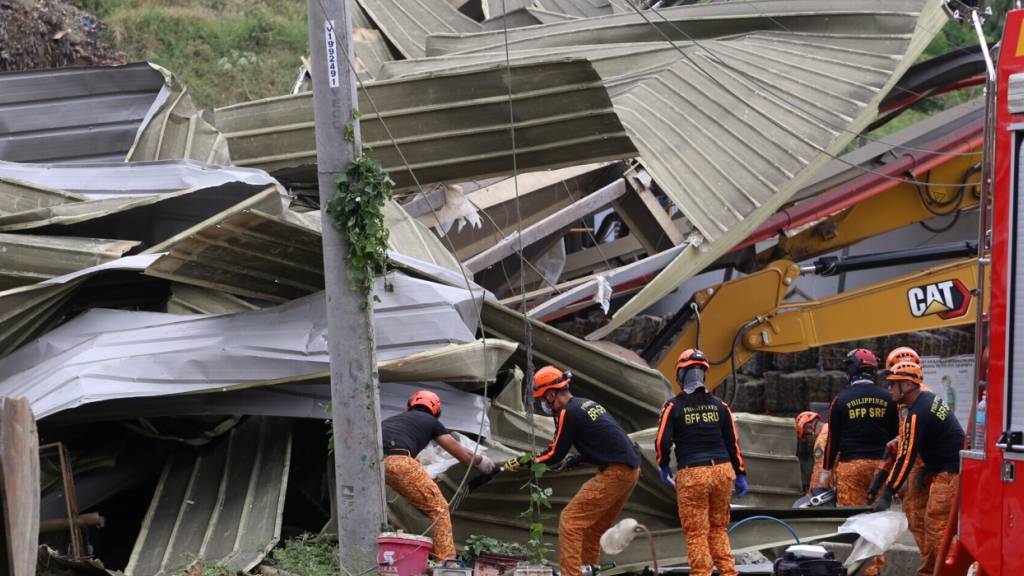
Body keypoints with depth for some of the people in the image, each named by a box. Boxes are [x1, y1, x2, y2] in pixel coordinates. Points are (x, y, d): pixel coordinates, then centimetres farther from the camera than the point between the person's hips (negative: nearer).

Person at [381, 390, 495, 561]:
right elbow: (464, 455, 34)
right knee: (438, 508, 9)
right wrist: (480, 460, 55)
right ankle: (447, 561, 4)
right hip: (398, 461, -4)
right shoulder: (431, 422, 27)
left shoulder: (395, 418, 37)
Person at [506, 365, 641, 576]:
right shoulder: (588, 404, 18)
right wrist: (577, 460, 24)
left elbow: (554, 455, -2)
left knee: (570, 521, -6)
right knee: (593, 526, 20)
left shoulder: (568, 413, -9)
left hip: (614, 474, -9)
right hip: (632, 470, 9)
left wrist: (523, 462, 8)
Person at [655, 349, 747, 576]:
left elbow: (663, 442, -8)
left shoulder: (673, 406, -4)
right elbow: (733, 442, 9)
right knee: (718, 528, 17)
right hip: (722, 470, 4)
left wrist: (664, 467, 10)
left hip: (691, 475, -4)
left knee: (696, 533, 2)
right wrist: (740, 475, 16)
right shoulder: (719, 406, 7)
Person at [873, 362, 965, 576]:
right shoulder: (930, 398, 10)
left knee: (937, 527, -10)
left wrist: (887, 494, -18)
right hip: (948, 471, 10)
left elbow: (906, 457, -20)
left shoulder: (917, 414, -19)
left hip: (949, 475, -10)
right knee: (931, 524, 13)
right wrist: (928, 473, 20)